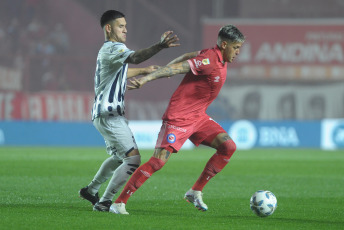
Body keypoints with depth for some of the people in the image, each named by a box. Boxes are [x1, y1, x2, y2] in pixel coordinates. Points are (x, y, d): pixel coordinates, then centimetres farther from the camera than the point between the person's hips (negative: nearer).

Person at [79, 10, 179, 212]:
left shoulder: (108, 50, 19)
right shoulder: (113, 48, -14)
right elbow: (134, 57, -36)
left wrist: (144, 71, 48)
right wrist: (160, 46, -48)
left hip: (106, 114, 11)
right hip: (109, 114, -11)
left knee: (119, 157, 28)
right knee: (133, 159, -15)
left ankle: (91, 190, 39)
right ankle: (104, 202, -13)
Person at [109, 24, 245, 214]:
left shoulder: (218, 58, 8)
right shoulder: (210, 60, -20)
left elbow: (189, 57, 18)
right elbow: (177, 68, -26)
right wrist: (146, 79, -34)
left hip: (198, 117, 9)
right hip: (178, 118, -9)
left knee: (228, 147, -4)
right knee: (159, 161, -15)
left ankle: (195, 192, 3)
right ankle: (119, 203, -9)